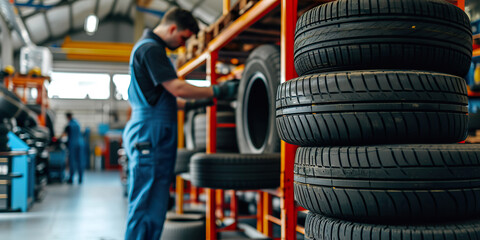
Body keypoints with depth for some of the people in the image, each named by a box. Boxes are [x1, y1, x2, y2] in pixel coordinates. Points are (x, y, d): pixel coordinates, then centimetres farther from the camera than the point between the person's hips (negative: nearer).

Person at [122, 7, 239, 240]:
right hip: (149, 135, -10)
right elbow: (178, 88, -17)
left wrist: (193, 103, 17)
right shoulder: (150, 48, -10)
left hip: (155, 137, 10)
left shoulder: (150, 47, 23)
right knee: (144, 207, -6)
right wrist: (218, 91, -9)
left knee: (156, 207, 11)